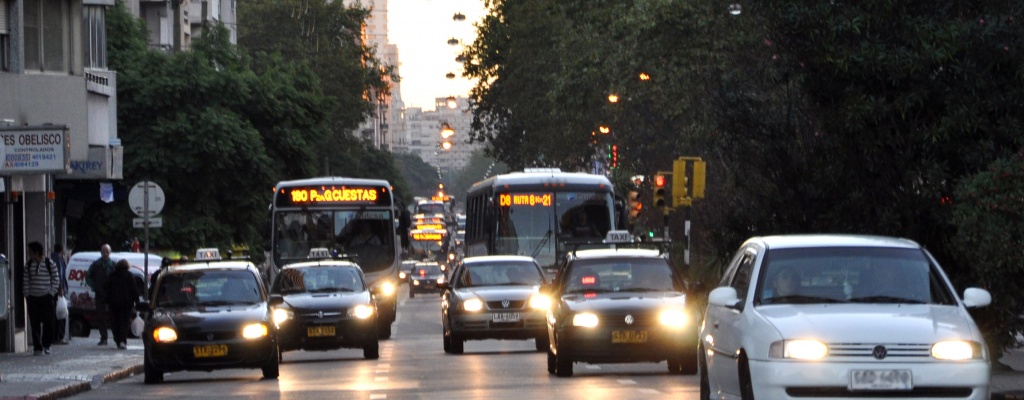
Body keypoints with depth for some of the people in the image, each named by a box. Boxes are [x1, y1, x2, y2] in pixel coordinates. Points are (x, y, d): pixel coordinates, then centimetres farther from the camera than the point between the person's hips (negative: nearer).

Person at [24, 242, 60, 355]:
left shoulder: (49, 264, -3)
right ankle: (37, 347, 4)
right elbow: (26, 281, 10)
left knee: (48, 323, -4)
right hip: (33, 298, 3)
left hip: (46, 298, -3)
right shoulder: (28, 265, 7)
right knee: (35, 324, 0)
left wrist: (51, 293, -5)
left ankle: (46, 345, 10)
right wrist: (27, 295, 2)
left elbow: (56, 280, 2)